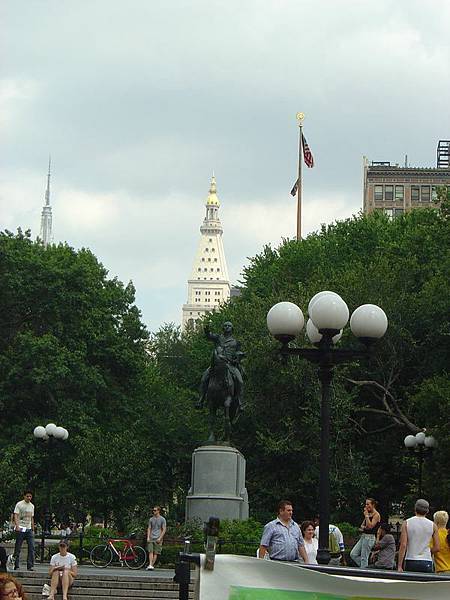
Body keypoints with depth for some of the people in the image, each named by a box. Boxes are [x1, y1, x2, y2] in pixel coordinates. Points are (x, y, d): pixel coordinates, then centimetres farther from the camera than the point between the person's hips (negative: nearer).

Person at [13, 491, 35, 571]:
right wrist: (17, 526, -24)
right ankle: (16, 566, 5)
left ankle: (30, 566, -3)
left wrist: (33, 529, 19)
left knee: (31, 547, -5)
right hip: (20, 528, -5)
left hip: (29, 529, 5)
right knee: (18, 548, -2)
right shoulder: (19, 504, -3)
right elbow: (16, 516, -10)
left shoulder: (32, 506, 15)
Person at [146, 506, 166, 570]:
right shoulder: (151, 519, 12)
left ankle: (152, 565, 2)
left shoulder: (162, 519, 1)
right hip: (151, 538, 2)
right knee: (150, 552, -10)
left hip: (158, 539, -2)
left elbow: (164, 530, -1)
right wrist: (148, 537, 1)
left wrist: (160, 538, -10)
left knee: (155, 553, -2)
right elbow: (149, 529, 14)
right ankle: (150, 565, -17)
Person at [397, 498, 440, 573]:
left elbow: (403, 545, -5)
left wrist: (399, 566, -4)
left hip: (410, 562, 0)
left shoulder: (407, 523, 1)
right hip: (426, 563, 0)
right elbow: (437, 548, 4)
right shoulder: (432, 525, 4)